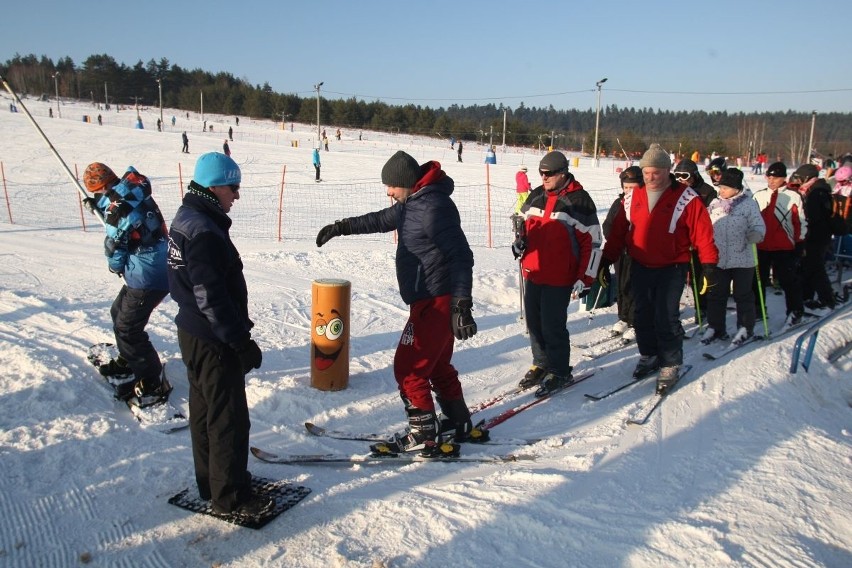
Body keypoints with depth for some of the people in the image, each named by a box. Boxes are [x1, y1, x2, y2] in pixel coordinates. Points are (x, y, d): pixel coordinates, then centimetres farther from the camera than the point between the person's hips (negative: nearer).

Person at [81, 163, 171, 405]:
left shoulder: (117, 206, -19)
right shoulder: (133, 195, 7)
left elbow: (115, 247, -13)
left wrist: (115, 266, 7)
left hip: (148, 277, -10)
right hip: (155, 270, 10)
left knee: (127, 328, -3)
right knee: (119, 313, 25)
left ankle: (153, 383, 5)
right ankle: (129, 361, 43)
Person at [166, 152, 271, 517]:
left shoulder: (186, 219, 9)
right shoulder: (204, 232, -24)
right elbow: (211, 297, -26)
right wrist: (241, 341, -21)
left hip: (194, 333, 11)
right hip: (213, 340, -11)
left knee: (205, 409, 20)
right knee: (229, 418, 1)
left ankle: (211, 481, 35)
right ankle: (229, 497, 13)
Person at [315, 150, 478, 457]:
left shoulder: (433, 207, -20)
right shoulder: (413, 202, 11)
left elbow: (460, 256, -25)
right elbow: (381, 220, 28)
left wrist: (461, 305, -29)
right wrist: (341, 227, 29)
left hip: (435, 302, -10)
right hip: (430, 301, 10)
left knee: (408, 367, -4)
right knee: (437, 366, 18)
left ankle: (423, 437, 6)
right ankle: (460, 425, 29)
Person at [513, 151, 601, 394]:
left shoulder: (578, 200, -11)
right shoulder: (535, 196, 8)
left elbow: (592, 241, -10)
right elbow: (524, 223, 24)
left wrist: (584, 278, -12)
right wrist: (520, 241, 1)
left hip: (559, 278, -6)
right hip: (532, 273, 6)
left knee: (552, 326, -3)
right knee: (534, 322, 13)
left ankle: (559, 371, 15)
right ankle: (541, 364, 30)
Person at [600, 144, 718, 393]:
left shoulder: (686, 198, -9)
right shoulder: (633, 197, 4)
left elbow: (703, 232, -9)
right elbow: (618, 231, 8)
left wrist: (709, 262, -15)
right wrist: (606, 260, 7)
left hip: (671, 269, -4)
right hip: (641, 267, 5)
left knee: (666, 318, -5)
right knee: (643, 316, 12)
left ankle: (670, 365, 11)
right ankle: (649, 356, 30)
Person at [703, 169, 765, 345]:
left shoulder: (749, 204, -7)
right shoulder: (715, 203, 4)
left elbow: (759, 228, -8)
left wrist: (752, 235, -29)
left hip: (742, 259, -4)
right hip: (718, 259, 4)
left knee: (743, 295, 8)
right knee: (716, 295, 10)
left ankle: (745, 328, 22)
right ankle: (715, 327, 22)